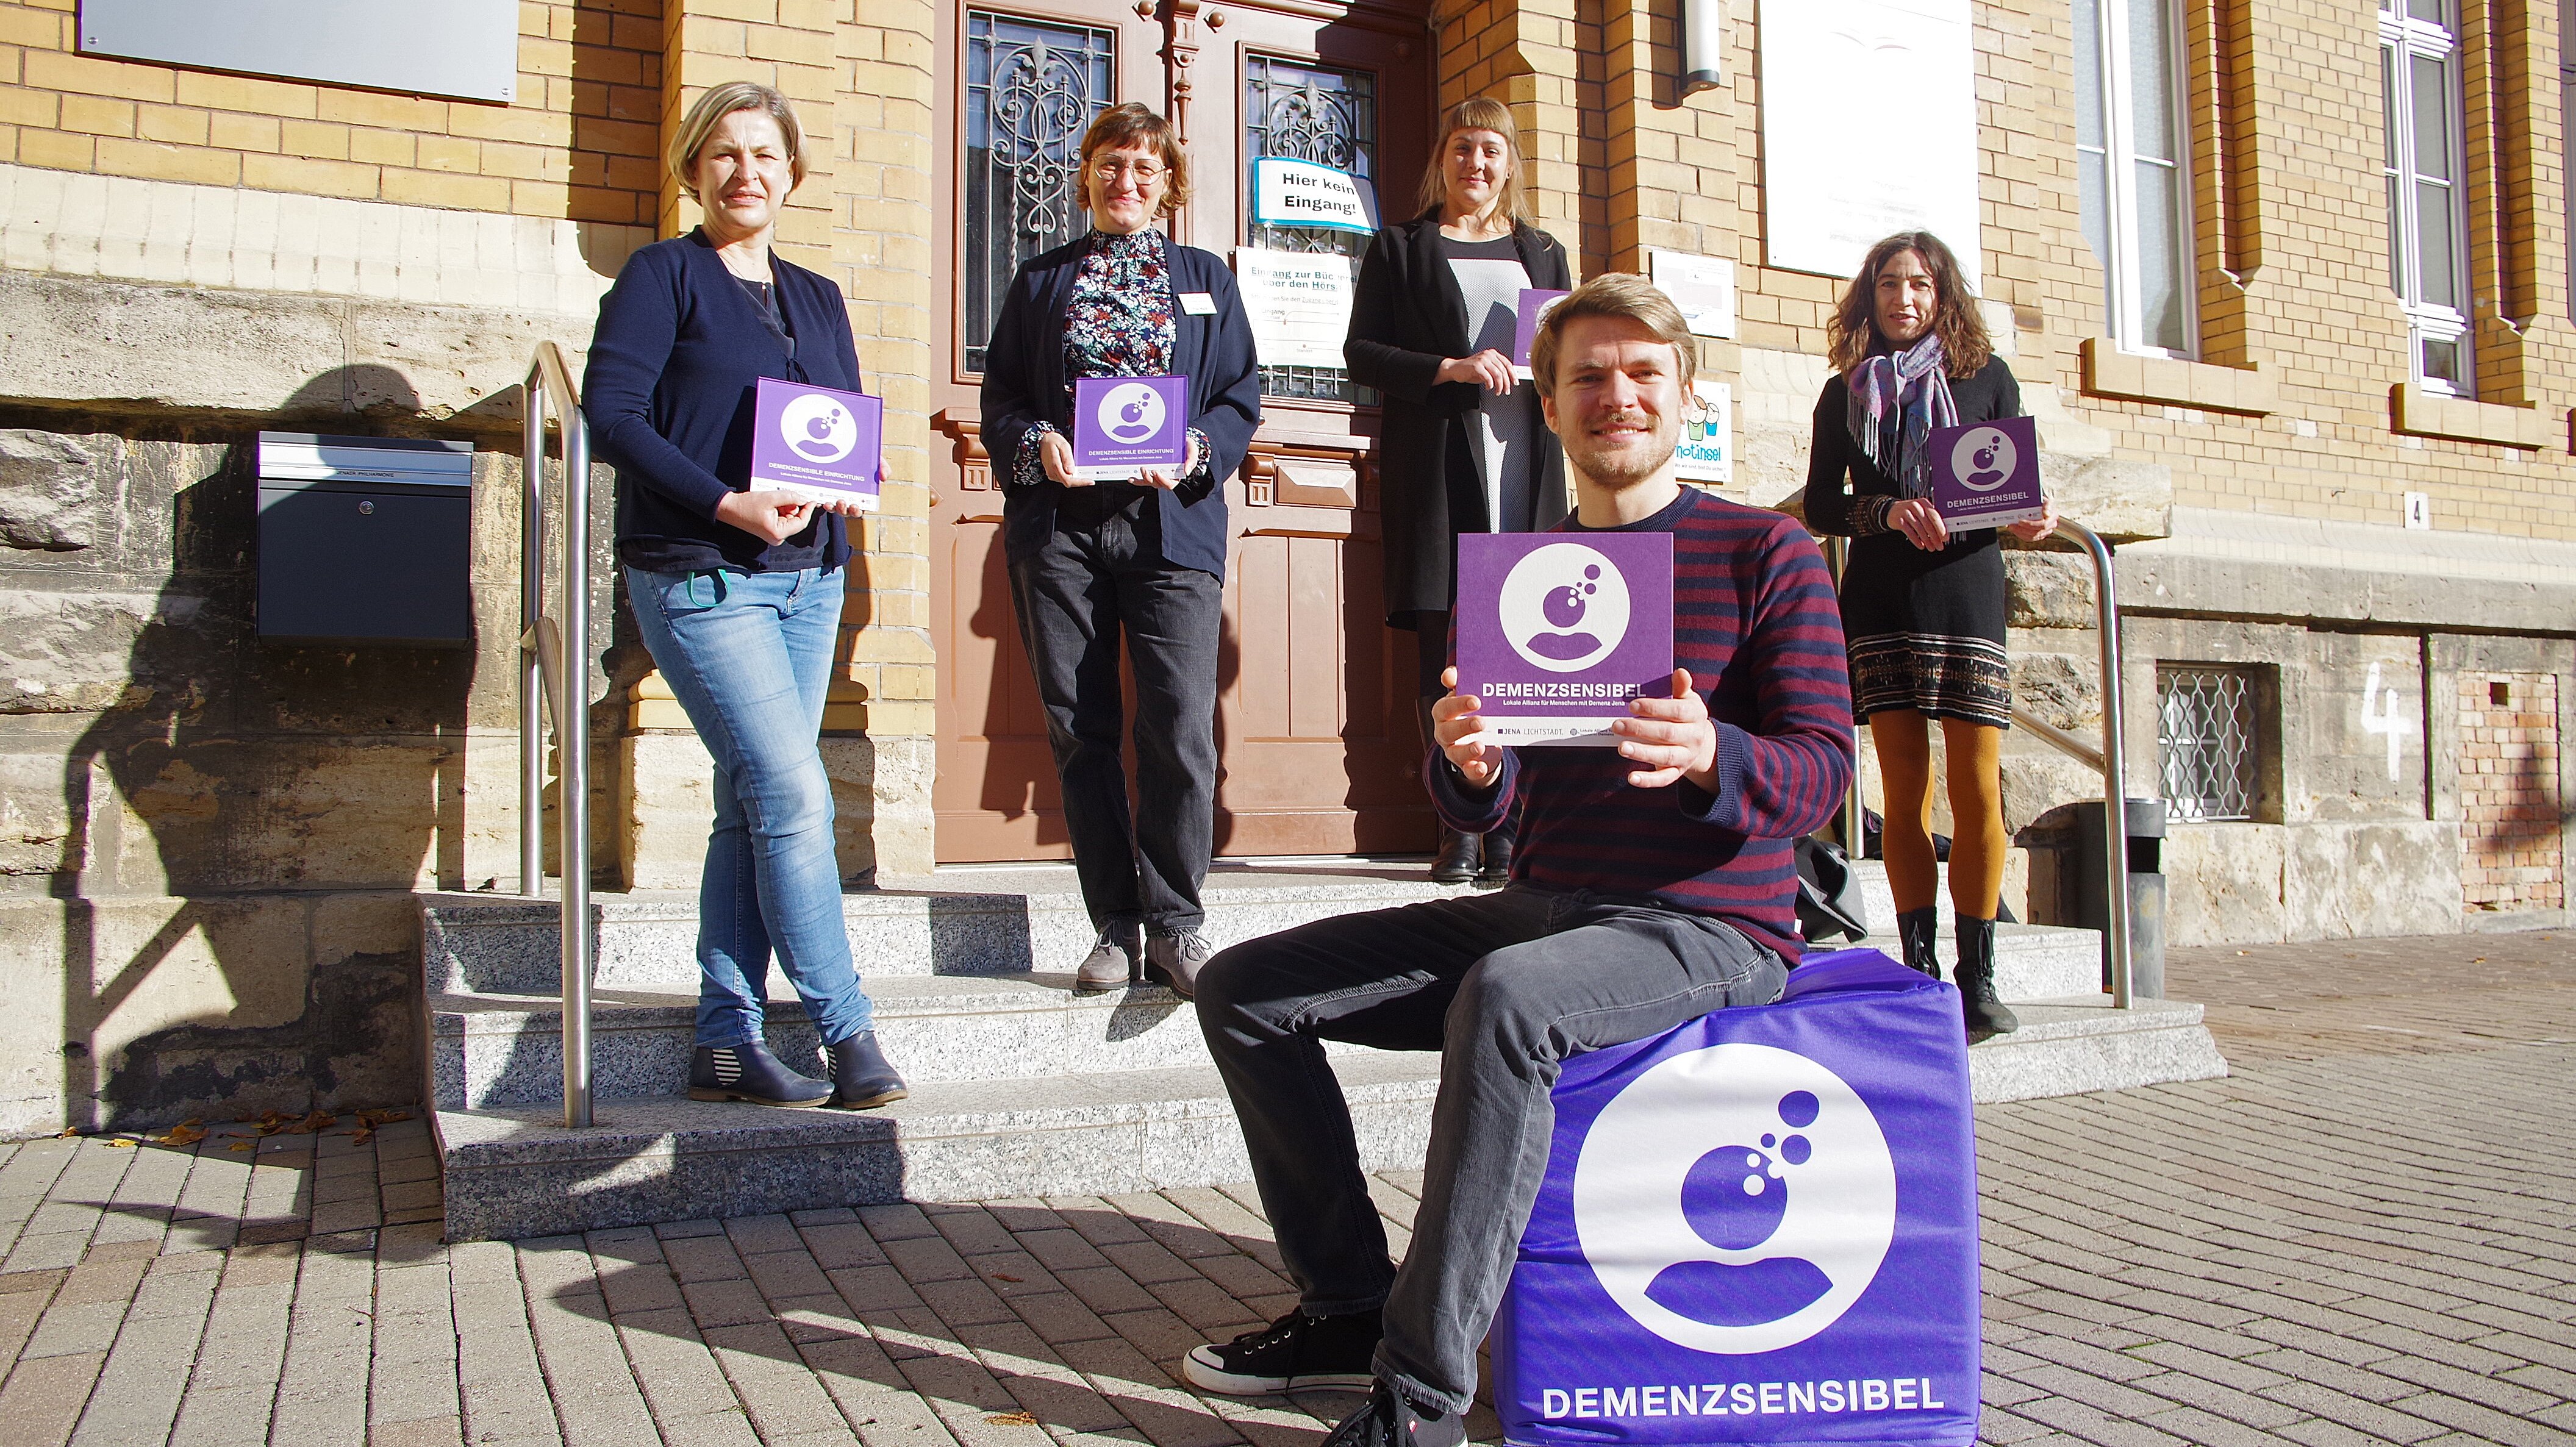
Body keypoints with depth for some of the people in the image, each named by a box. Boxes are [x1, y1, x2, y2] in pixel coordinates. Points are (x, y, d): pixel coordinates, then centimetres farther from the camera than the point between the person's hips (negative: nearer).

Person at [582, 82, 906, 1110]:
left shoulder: (818, 299, 18)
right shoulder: (663, 275, 0)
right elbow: (612, 412, -11)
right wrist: (728, 503, -20)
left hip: (809, 576, 6)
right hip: (700, 577, -6)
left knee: (753, 809, 7)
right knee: (795, 795, -12)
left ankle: (726, 1045, 13)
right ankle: (846, 1032, -3)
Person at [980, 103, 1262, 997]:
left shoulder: (1206, 280, 17)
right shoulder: (1042, 280, 18)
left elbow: (1242, 399, 10)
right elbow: (1000, 399, 13)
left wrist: (1195, 449, -10)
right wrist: (1037, 444, -8)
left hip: (1170, 523, -1)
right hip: (1058, 529, 1)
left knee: (1181, 729, -12)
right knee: (1079, 731, 1)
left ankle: (1175, 923, 0)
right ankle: (1116, 925, 9)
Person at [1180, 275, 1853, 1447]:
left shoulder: (1767, 554, -1)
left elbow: (1821, 775, -8)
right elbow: (1476, 811, 10)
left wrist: (1709, 756, -30)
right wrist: (1464, 763, -15)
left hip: (1708, 929, -6)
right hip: (1537, 908, 6)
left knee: (1500, 1000, -38)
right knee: (1244, 987, -3)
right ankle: (1349, 1307, 4)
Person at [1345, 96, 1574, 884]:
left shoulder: (1543, 254, 22)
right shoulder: (1399, 249, 13)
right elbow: (1361, 352, 2)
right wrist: (1450, 368, -12)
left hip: (1524, 461, 2)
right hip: (1435, 466, -2)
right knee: (1442, 643, -4)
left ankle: (1510, 833, -1)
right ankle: (1458, 833, 2)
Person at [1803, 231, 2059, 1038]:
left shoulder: (1986, 376, 10)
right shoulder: (1845, 392, 12)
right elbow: (1821, 504, 6)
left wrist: (2032, 519, -13)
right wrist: (1888, 511, -13)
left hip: (1967, 598, -1)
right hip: (1881, 602, 1)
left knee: (1977, 789, -7)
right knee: (1905, 789, 1)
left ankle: (1977, 978, 1)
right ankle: (1919, 972, 6)